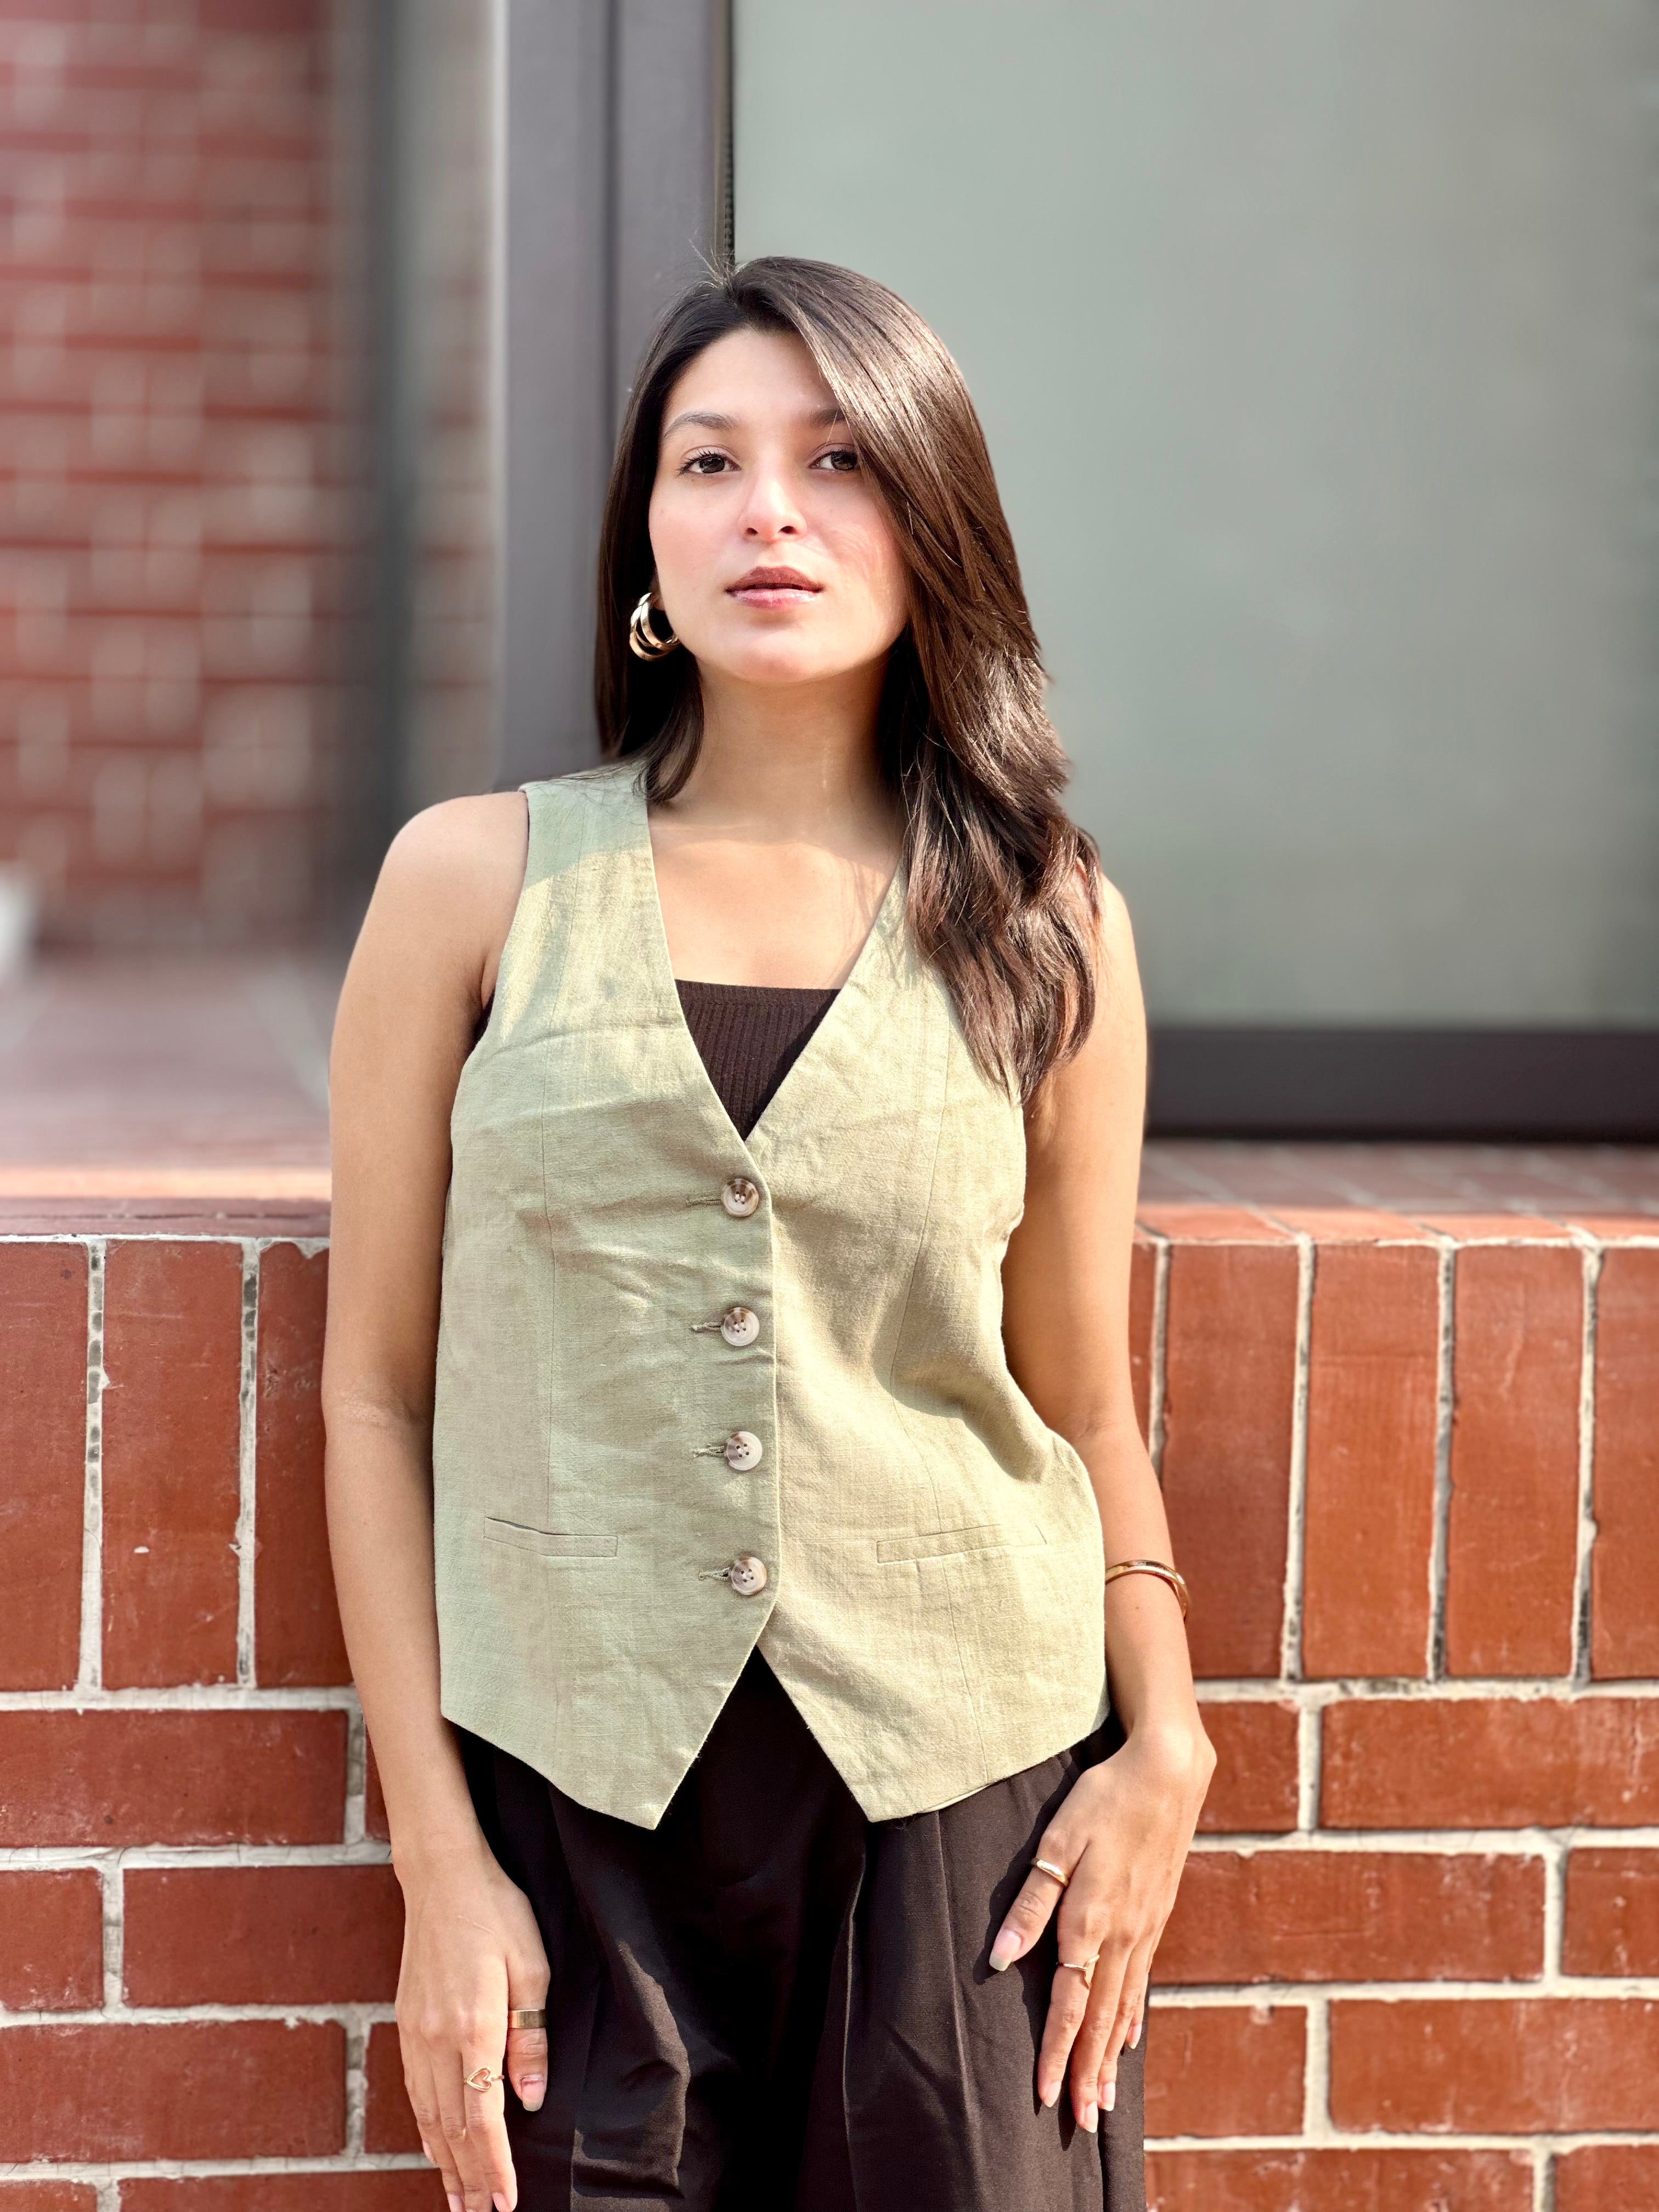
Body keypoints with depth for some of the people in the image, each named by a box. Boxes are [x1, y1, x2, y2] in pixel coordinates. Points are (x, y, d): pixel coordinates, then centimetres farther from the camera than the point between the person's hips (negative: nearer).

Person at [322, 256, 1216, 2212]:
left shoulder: (1044, 926, 3)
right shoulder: (474, 882, 0)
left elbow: (1084, 1404, 10)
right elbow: (375, 1395, 1)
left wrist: (1163, 1738, -6)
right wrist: (438, 1864, -3)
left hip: (965, 1802, 1)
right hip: (583, 1816, 0)